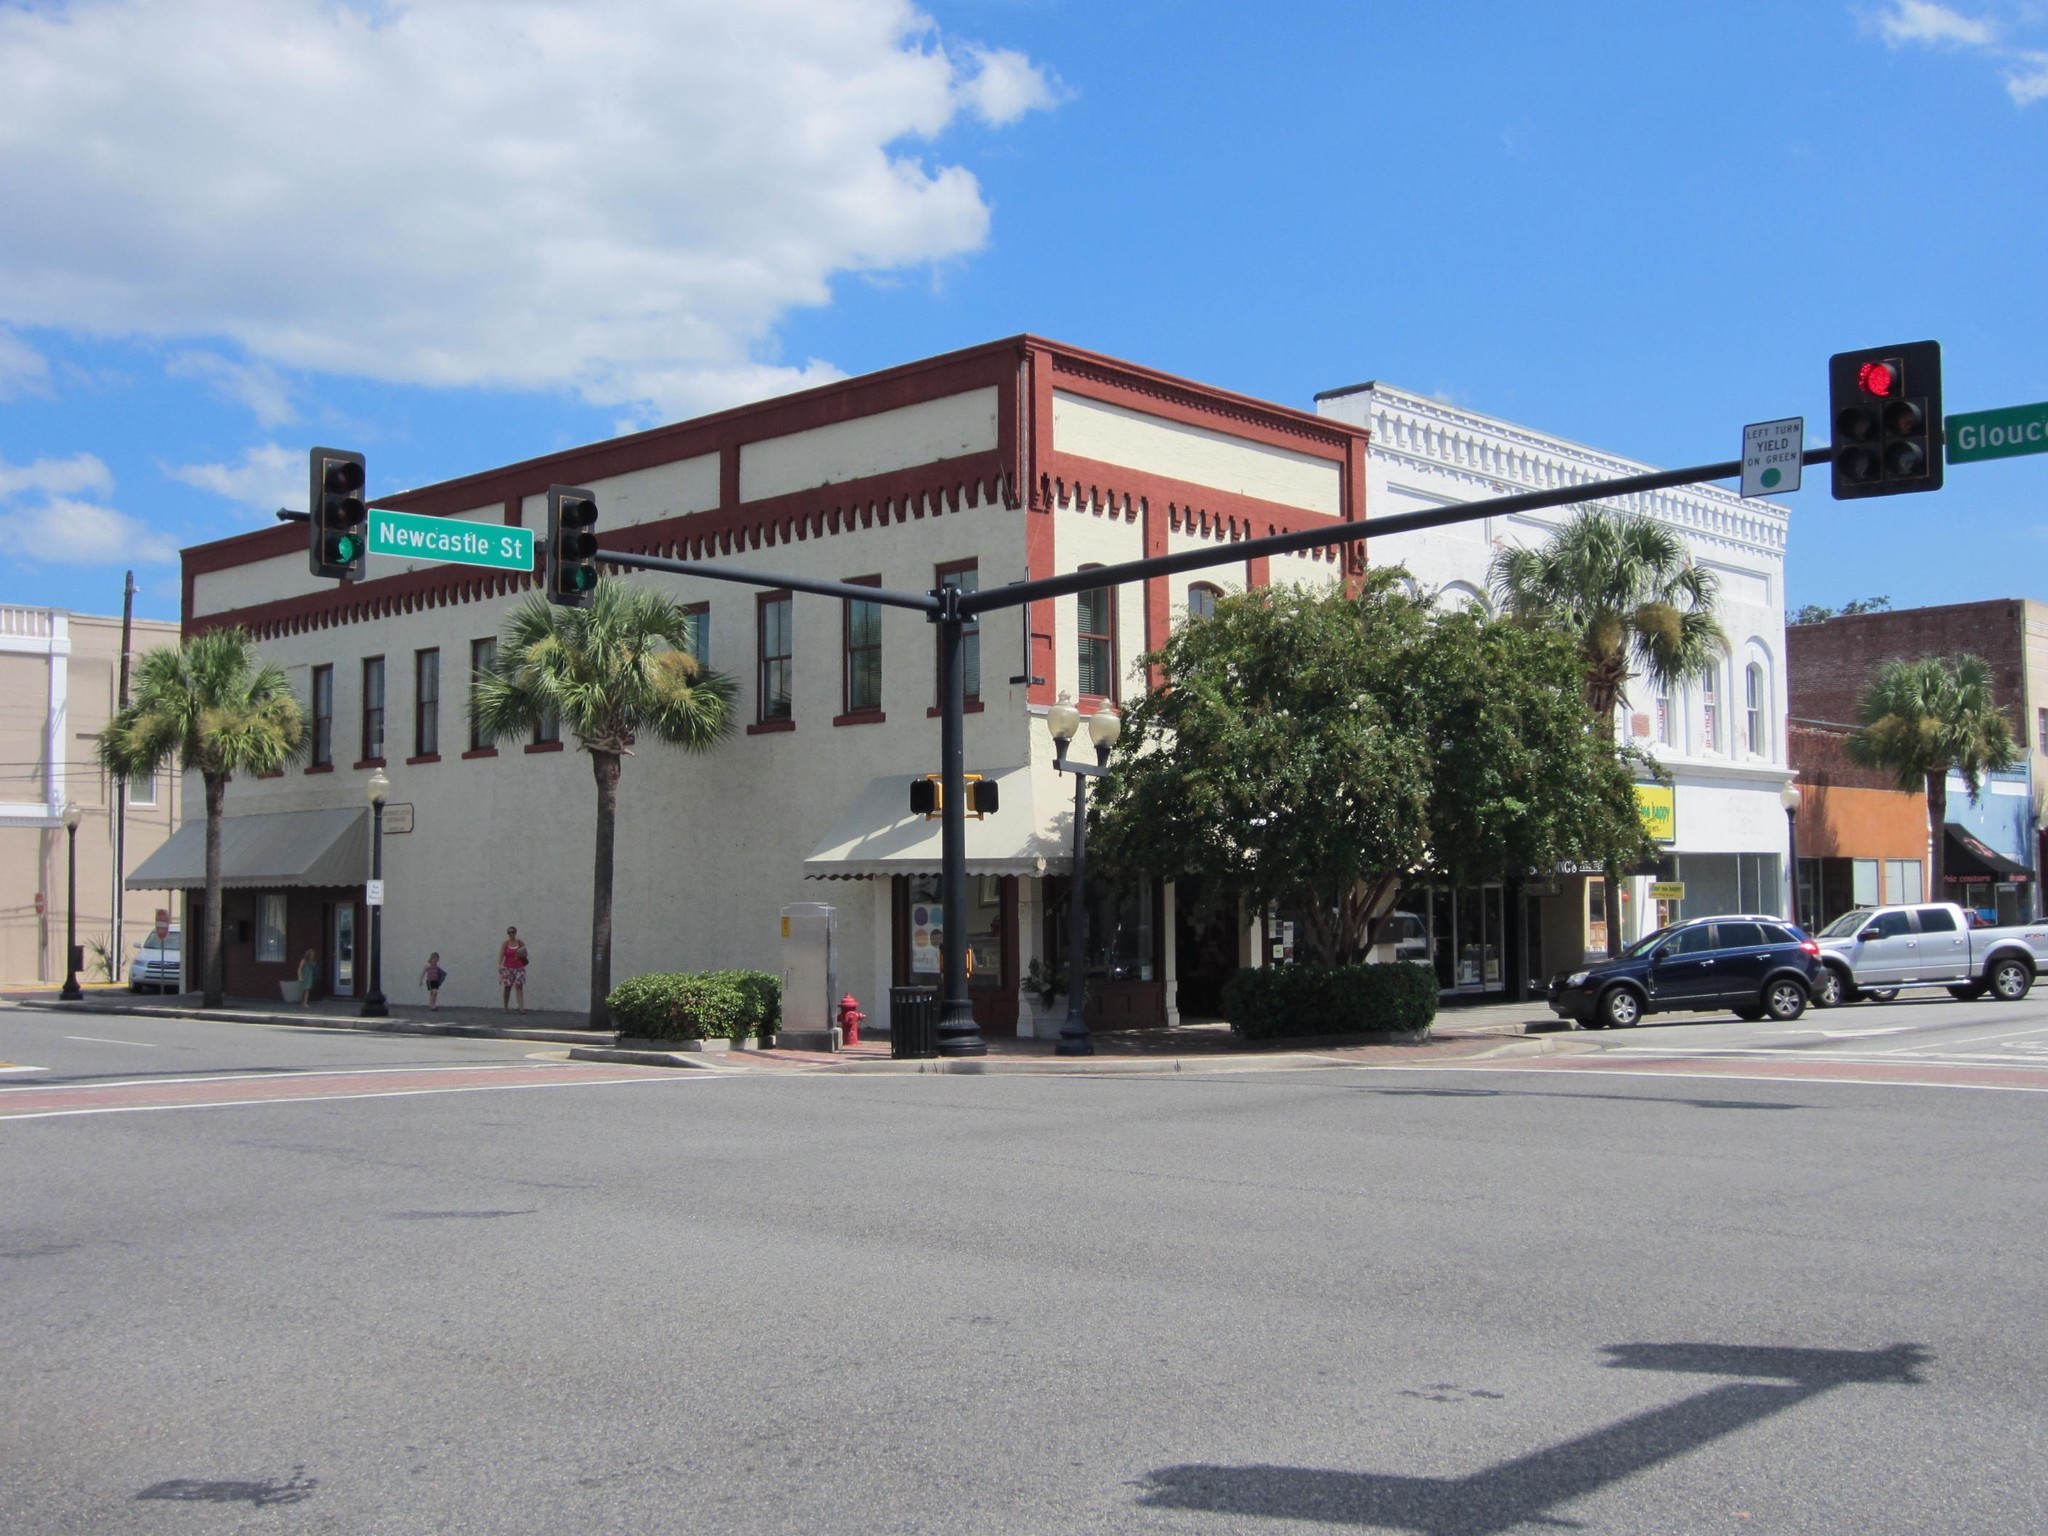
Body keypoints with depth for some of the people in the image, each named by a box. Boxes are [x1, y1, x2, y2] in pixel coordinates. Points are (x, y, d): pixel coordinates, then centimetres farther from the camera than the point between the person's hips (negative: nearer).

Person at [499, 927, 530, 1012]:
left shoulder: (520, 943, 3)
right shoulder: (505, 944, 0)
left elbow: (526, 955, 10)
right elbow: (501, 955, -11)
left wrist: (522, 955, -14)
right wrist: (500, 965, -27)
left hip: (519, 968, 0)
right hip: (508, 968, 0)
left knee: (519, 987, -9)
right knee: (507, 987, 5)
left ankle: (521, 1008, -16)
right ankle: (506, 1007, 19)